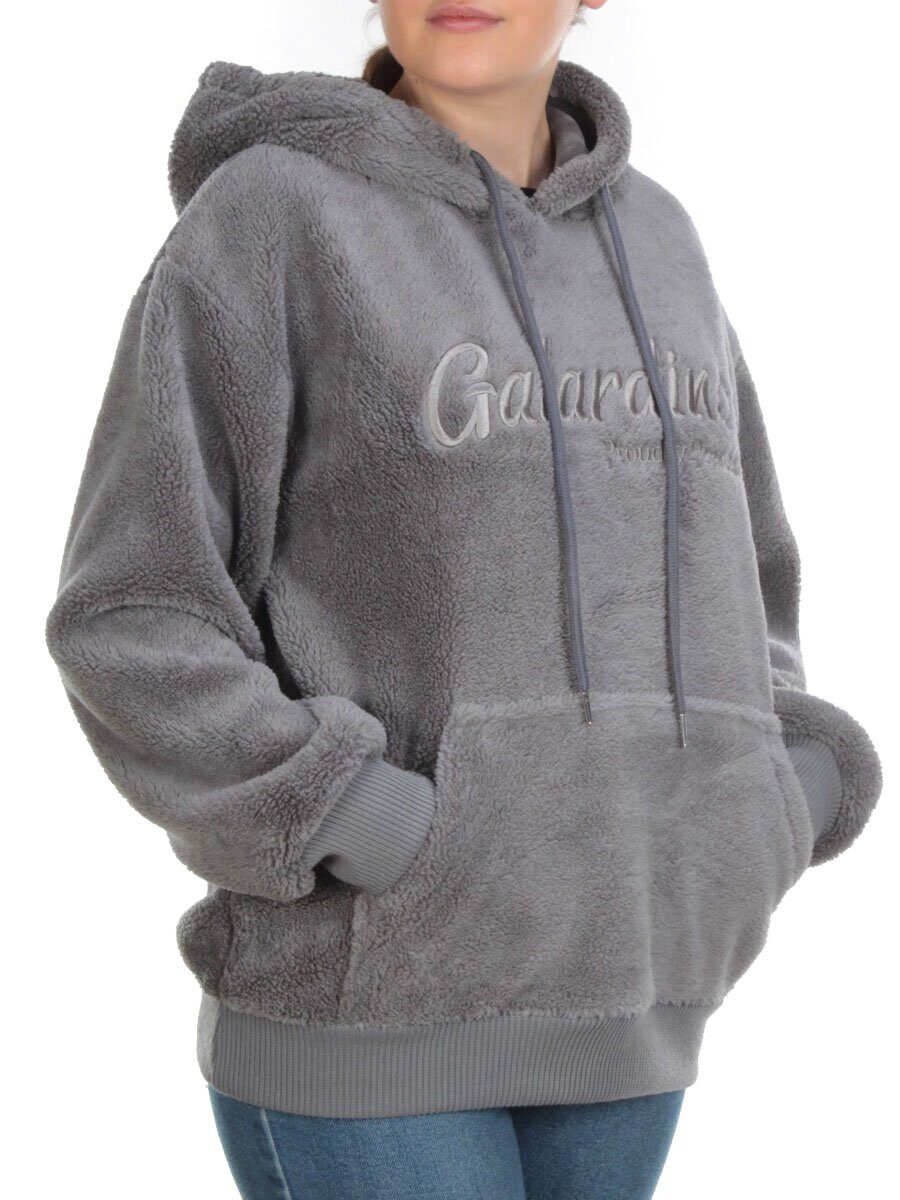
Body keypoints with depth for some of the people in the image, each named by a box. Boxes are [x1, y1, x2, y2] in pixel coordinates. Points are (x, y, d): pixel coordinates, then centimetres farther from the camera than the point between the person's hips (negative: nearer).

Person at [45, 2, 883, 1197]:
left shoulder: (650, 245, 11)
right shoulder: (264, 218, -6)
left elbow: (719, 599, 19)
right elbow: (131, 623, -10)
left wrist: (789, 801, 0)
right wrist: (371, 831, -21)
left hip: (602, 998, 6)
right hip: (363, 990, -6)